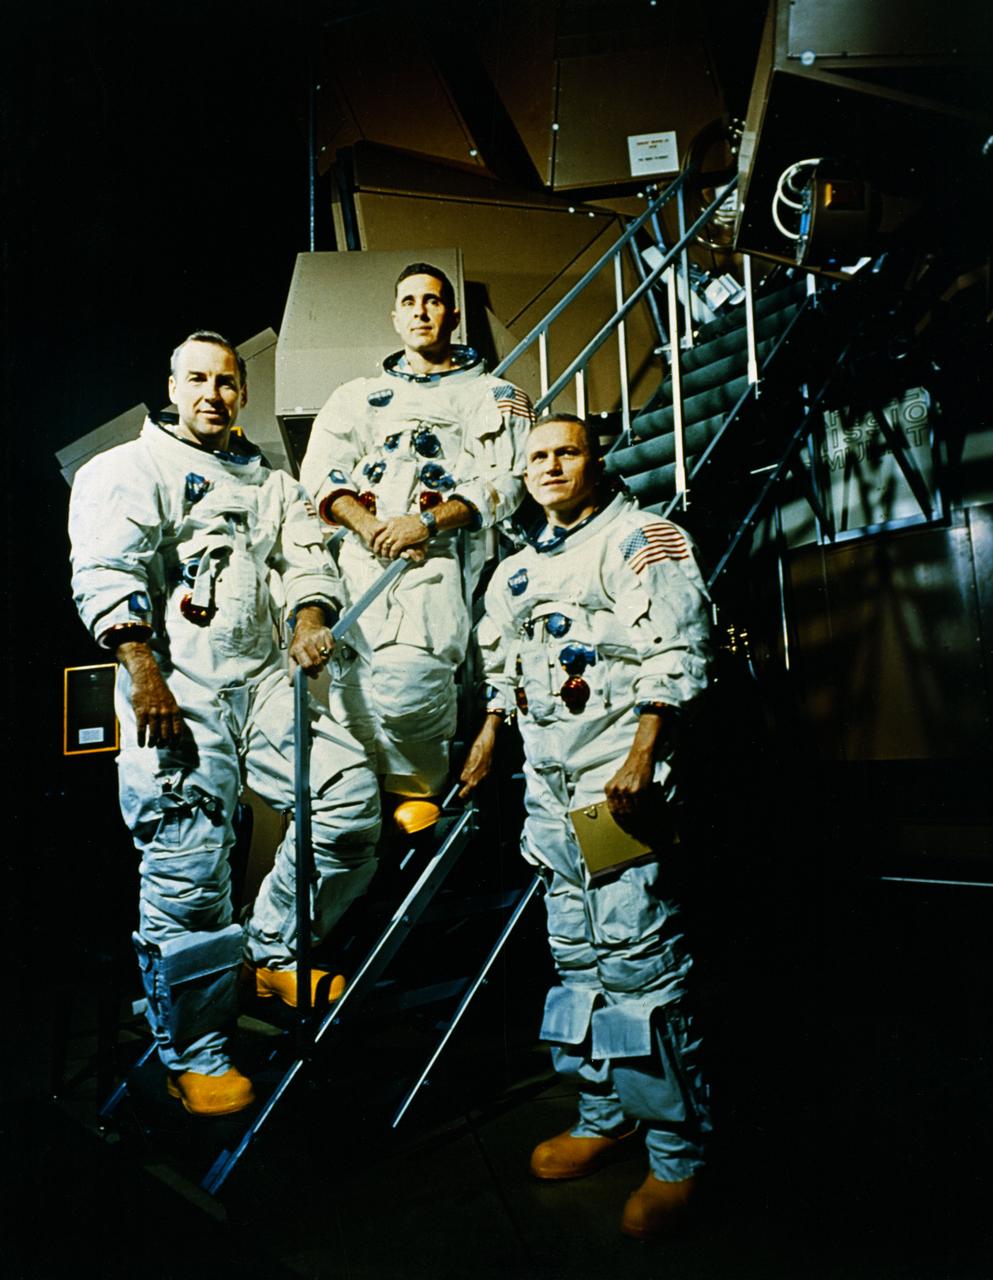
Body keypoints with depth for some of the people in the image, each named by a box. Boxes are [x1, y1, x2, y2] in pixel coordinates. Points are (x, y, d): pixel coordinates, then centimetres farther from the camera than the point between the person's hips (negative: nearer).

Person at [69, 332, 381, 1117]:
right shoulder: (128, 470, 8)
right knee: (189, 874, -4)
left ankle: (274, 952, 14)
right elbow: (106, 572, -6)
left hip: (265, 677, 5)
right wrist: (144, 673, -18)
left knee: (352, 796, -8)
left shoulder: (269, 483, 24)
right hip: (177, 686, -5)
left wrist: (311, 619, -10)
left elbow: (308, 557, 12)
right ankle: (194, 1057, 14)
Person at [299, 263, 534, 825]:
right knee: (350, 682, -16)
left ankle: (415, 785, -2)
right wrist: (368, 524, -7)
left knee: (406, 676, -26)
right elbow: (320, 468, 13)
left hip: (440, 552, -3)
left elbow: (504, 482, 3)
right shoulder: (360, 396, 27)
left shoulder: (494, 395, 19)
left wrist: (427, 523, -12)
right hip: (361, 551, 4)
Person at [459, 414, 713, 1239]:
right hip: (548, 781, 8)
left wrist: (642, 756, -22)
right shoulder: (521, 569, 20)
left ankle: (679, 1154, 8)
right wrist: (490, 735, 26)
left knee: (637, 958, -7)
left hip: (620, 773, -7)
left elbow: (677, 654, -13)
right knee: (577, 955, 12)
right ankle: (605, 1116, 27)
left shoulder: (642, 539, -2)